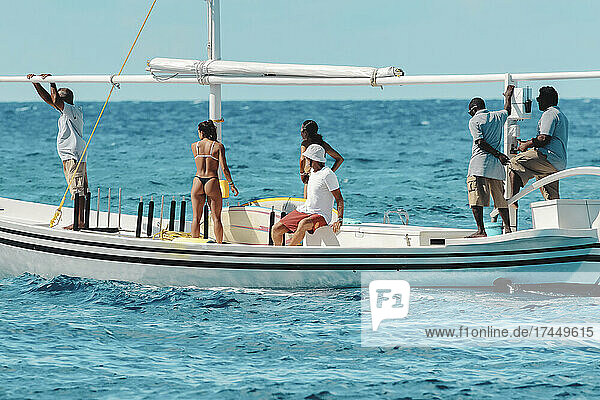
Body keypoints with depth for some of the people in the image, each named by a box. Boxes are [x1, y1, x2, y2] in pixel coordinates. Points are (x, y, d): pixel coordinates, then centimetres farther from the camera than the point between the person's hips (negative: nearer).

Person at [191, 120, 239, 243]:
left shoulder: (194, 146, 4)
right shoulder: (218, 146, -3)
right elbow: (224, 167, -8)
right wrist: (231, 184, -3)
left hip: (198, 182, 2)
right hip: (212, 182, -2)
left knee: (196, 217, 8)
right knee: (216, 218, 5)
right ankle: (219, 244, 2)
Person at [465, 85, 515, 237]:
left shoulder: (474, 121, -3)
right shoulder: (497, 116, 12)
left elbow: (480, 142, -13)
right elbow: (507, 112, 37)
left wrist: (498, 154, -10)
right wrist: (508, 97, 51)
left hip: (479, 162, -6)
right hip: (496, 165, 6)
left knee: (476, 200, -9)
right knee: (501, 200, 13)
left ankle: (481, 230, -17)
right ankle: (508, 228, 14)